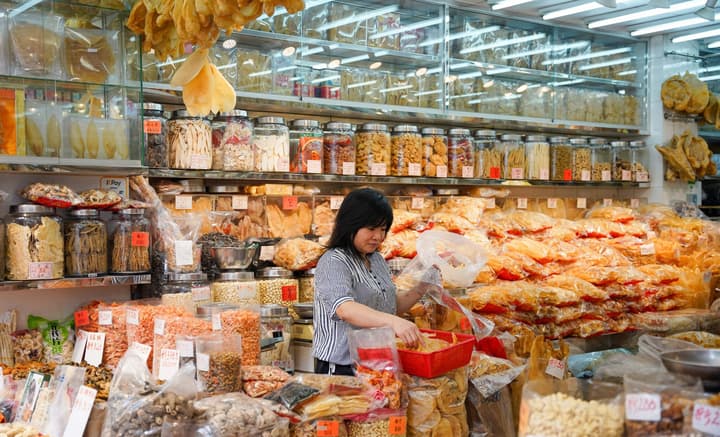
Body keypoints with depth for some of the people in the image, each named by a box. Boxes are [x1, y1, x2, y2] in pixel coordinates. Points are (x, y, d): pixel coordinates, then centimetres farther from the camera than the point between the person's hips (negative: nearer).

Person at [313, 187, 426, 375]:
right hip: (341, 368, -8)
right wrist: (392, 321, -47)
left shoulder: (377, 260, 11)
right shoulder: (333, 263, -15)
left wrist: (419, 291, 3)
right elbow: (345, 309, -33)